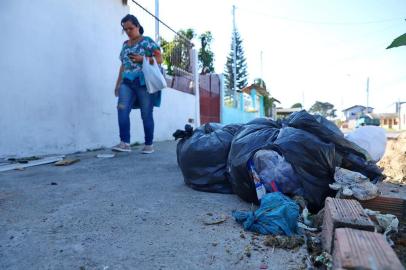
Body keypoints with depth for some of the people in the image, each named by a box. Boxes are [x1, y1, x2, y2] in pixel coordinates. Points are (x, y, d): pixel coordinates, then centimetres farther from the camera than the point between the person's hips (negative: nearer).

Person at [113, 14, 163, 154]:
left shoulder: (147, 41, 4)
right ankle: (125, 143, -17)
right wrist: (118, 83, 19)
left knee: (146, 114, -3)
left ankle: (149, 144, 7)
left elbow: (160, 59, -1)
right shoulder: (125, 44, 21)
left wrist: (142, 59, -14)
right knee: (122, 109, -15)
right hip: (127, 82, 5)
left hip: (144, 82, -5)